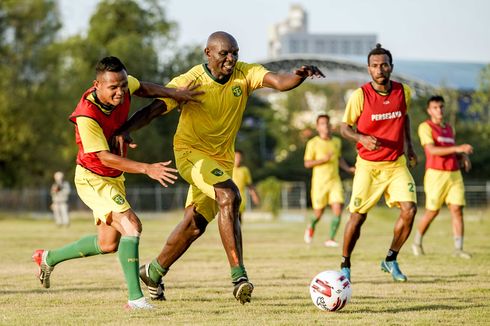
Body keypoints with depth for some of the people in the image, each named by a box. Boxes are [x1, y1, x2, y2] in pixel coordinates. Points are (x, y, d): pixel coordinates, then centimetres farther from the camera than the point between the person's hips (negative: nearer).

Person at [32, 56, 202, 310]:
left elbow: (145, 89, 12)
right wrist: (147, 169, -38)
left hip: (115, 177, 8)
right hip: (92, 179, -8)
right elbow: (106, 158, -31)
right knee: (131, 224, -27)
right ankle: (135, 298, -27)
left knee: (108, 244, 19)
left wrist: (173, 93, -2)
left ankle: (49, 258, 38)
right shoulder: (87, 116, -32)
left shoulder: (124, 86, -13)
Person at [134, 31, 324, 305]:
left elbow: (280, 82, -25)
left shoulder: (244, 74, -9)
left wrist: (300, 75, -47)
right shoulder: (189, 82, -17)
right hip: (191, 152, -6)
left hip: (223, 158, 6)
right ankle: (239, 276, -31)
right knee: (229, 196, -29)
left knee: (195, 224, 11)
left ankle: (154, 272, 33)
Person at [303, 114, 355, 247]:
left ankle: (330, 239, -5)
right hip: (319, 182, -3)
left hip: (335, 181, 3)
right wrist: (323, 159, -19)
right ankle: (311, 227, 38)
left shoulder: (337, 141, 10)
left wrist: (348, 168, 11)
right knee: (319, 213, 3)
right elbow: (307, 163, -7)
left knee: (337, 209, -13)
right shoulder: (313, 143, -5)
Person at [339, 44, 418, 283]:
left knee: (409, 209, -13)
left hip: (396, 163, 3)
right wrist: (362, 138, -24)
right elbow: (345, 127, -5)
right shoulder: (360, 95, -13)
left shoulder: (403, 92, -2)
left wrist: (409, 144, 14)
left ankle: (391, 260, 7)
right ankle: (345, 266, 19)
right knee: (358, 216, -2)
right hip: (368, 165, -3)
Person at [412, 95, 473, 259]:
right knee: (432, 212, -1)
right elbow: (432, 150, -17)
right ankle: (417, 243, 20)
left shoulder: (449, 128, 19)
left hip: (454, 174, 6)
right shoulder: (425, 127, -3)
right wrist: (457, 148, -24)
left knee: (457, 209, -5)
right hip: (436, 173, -5)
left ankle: (458, 248, -7)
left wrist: (464, 156, 7)